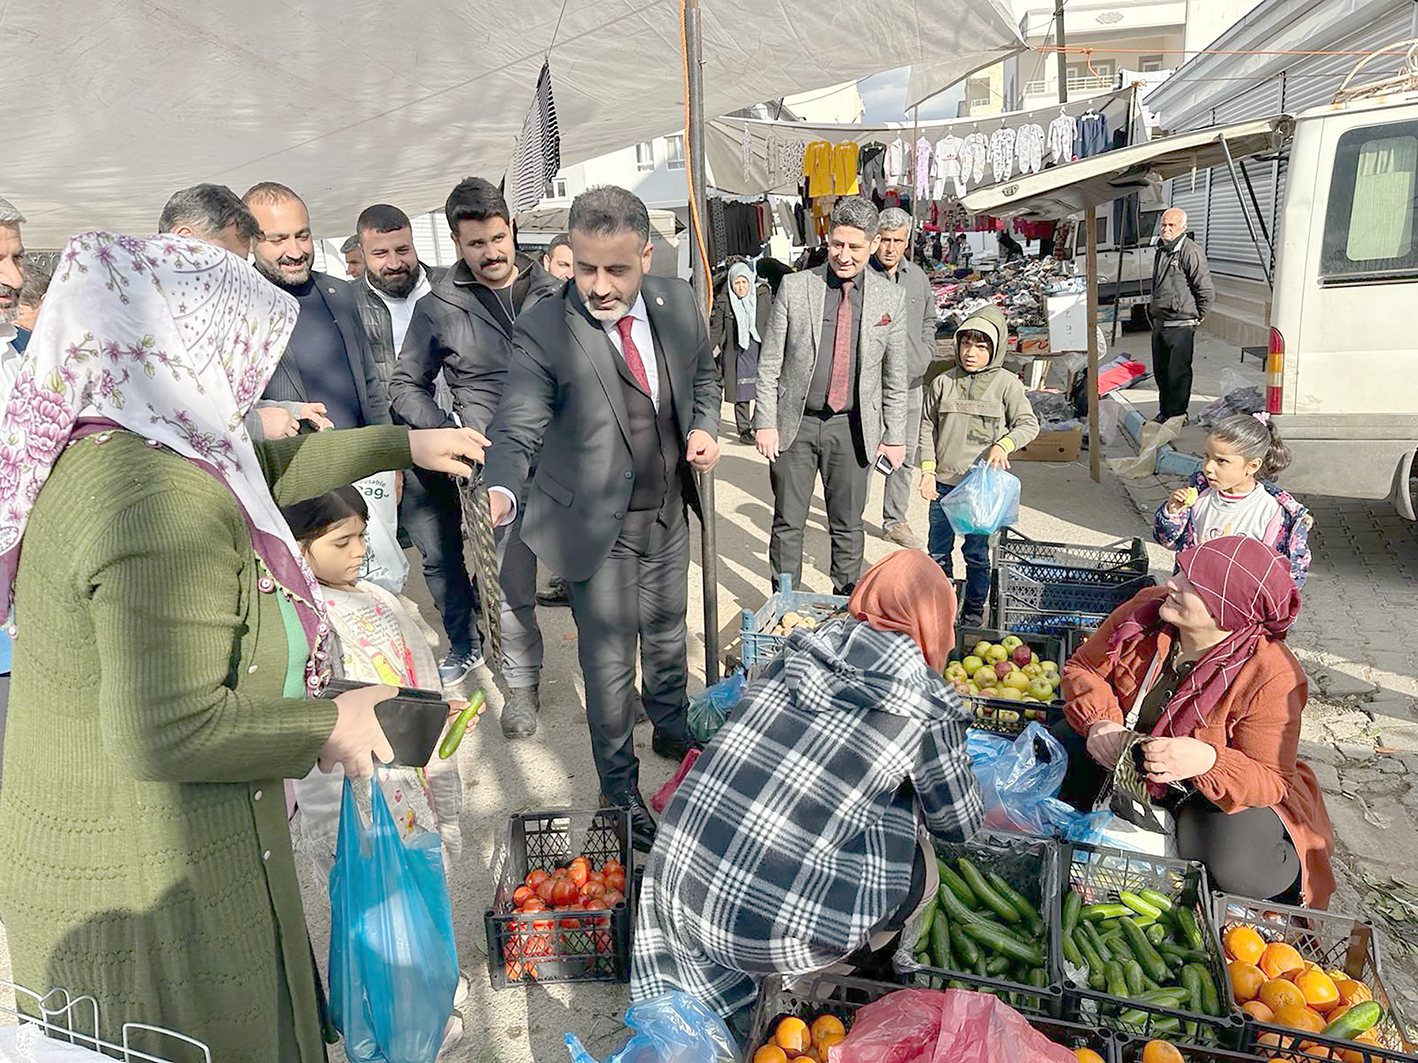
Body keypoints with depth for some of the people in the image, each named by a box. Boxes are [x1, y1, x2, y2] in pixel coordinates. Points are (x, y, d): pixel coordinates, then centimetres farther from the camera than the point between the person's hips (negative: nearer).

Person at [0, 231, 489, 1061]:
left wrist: (401, 445, 24)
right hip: (153, 893, -9)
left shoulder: (100, 448, 2)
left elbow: (265, 471, 17)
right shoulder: (163, 503, -29)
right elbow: (164, 730, -33)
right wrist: (328, 726, -19)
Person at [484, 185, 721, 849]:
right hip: (598, 525, -5)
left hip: (669, 511, 5)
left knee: (667, 631, 26)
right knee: (609, 658, 8)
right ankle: (619, 789, 30)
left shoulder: (677, 302, -6)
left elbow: (702, 372, 12)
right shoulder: (544, 329, -21)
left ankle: (671, 728, 54)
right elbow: (517, 429, -23)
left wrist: (704, 426, -6)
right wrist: (502, 494, -43)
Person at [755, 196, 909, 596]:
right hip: (795, 424, -1)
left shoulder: (890, 298, 1)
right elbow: (769, 363, 0)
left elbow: (896, 376, 7)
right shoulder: (795, 287, -2)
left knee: (848, 526, 11)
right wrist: (766, 422, -6)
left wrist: (895, 435, 6)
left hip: (853, 428, 1)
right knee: (788, 524, 7)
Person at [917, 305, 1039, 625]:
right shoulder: (942, 382, 3)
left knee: (977, 553, 7)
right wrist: (928, 471, 1)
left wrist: (1003, 445, -20)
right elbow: (927, 427, 9)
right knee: (938, 552, 9)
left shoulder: (1006, 383, -3)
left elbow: (1028, 424, -1)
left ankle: (973, 614, 24)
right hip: (944, 482, 2)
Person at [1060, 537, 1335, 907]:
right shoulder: (1147, 610, -18)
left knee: (1240, 872, -31)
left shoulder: (1273, 677, -28)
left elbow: (1272, 781, -23)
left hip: (1221, 793, -5)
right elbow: (1082, 668, -5)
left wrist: (1207, 761, -44)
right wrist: (1099, 721, -26)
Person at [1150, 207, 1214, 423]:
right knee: (1160, 371, 15)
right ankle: (1164, 411, 27)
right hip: (1159, 323, 8)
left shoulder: (1191, 252, -13)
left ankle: (1177, 414, 8)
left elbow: (1207, 293, -13)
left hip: (1180, 326, -8)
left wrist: (1197, 317, -6)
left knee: (1177, 373, -2)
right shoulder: (1162, 250, 14)